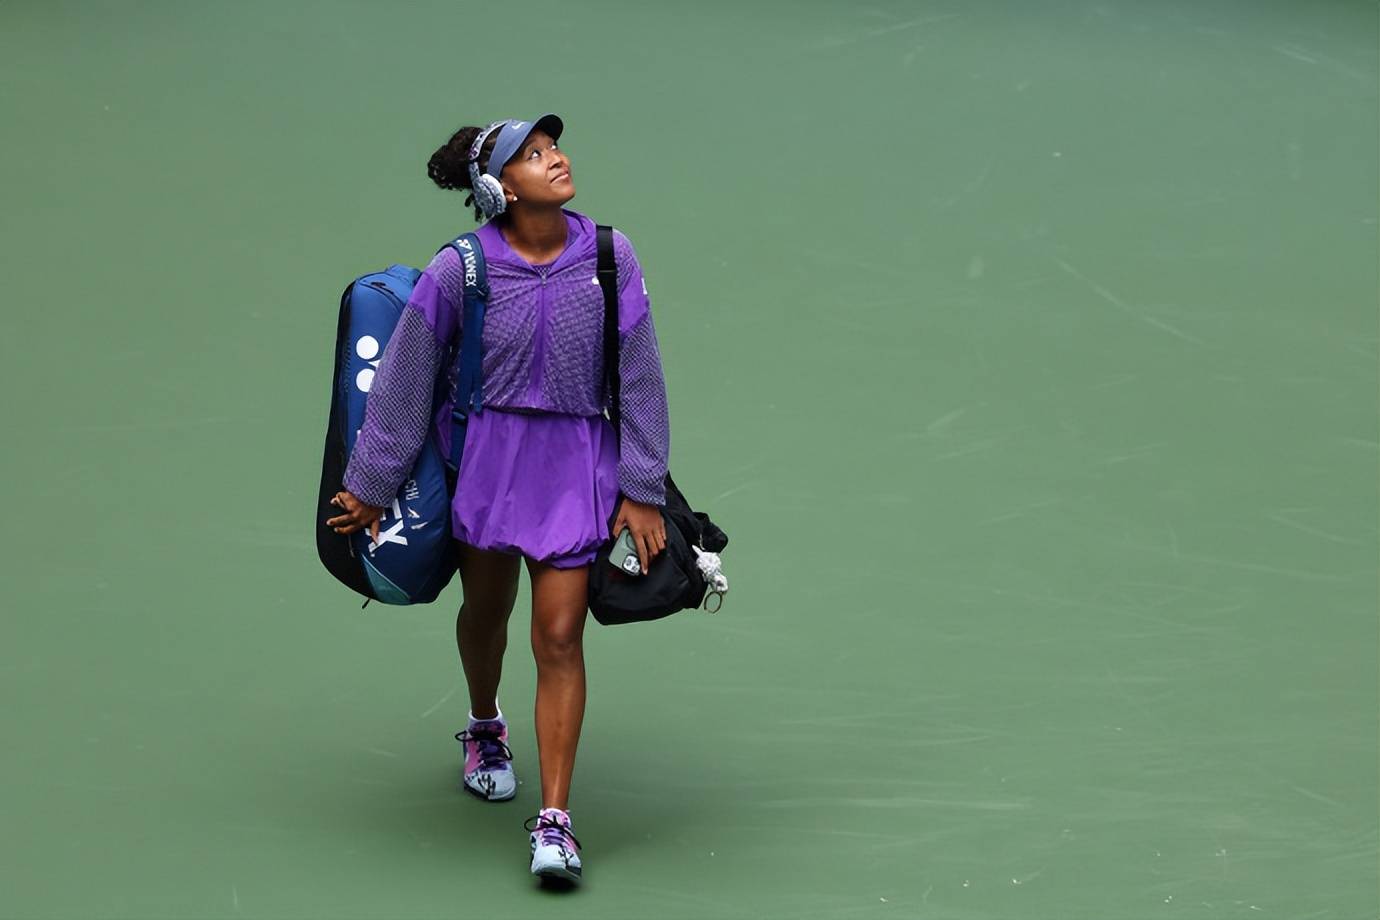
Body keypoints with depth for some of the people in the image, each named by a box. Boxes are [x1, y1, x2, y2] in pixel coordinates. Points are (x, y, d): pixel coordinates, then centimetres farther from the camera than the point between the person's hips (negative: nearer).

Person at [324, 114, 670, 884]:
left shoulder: (610, 258, -7)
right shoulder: (459, 271, -11)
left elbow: (640, 378, 0)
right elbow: (405, 381, -2)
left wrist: (642, 490, 0)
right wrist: (372, 489, 3)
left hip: (576, 461, 0)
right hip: (483, 453, 0)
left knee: (560, 637, -4)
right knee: (487, 608, 18)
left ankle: (555, 820, 1)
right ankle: (485, 730, 51)